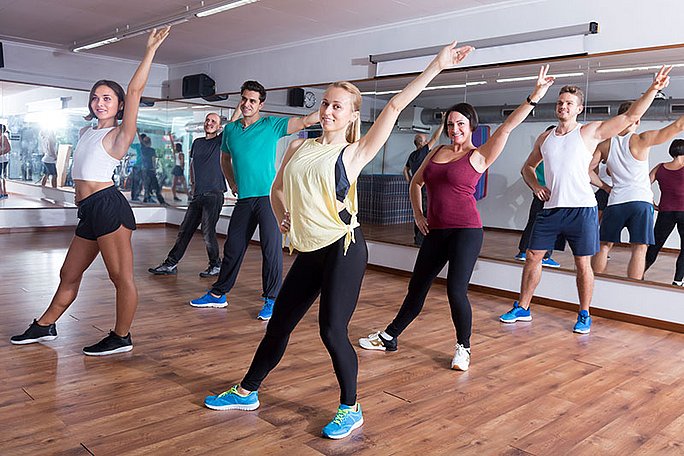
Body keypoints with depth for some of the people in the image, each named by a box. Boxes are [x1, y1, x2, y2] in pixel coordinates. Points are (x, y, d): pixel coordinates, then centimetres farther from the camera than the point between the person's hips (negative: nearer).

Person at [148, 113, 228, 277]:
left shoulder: (220, 141, 1)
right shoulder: (197, 142, 16)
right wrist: (193, 183, 18)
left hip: (214, 194, -6)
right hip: (198, 195, 6)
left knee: (207, 231, -8)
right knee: (185, 230, 8)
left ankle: (216, 265, 9)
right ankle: (170, 264, 15)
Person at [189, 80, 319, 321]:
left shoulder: (271, 125, -1)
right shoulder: (230, 129, 13)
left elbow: (305, 121, -11)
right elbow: (225, 158, 28)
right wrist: (232, 183, 17)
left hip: (268, 196, -4)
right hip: (244, 199, 5)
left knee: (271, 248, -5)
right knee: (233, 247, 12)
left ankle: (271, 299, 5)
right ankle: (218, 294, 25)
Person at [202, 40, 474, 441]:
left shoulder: (354, 153, -2)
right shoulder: (299, 147, 12)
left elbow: (395, 107, -9)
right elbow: (278, 189, 26)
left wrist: (437, 66, -13)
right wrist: (283, 217, 8)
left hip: (344, 248, -5)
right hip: (309, 251, 5)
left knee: (333, 330, -7)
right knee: (279, 323, 13)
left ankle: (351, 410, 14)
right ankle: (247, 392, 31)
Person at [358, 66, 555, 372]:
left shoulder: (479, 156, -3)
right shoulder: (437, 152, 13)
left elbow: (507, 127, -15)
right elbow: (416, 182, 24)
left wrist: (534, 97, -23)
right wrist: (418, 214, 13)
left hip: (466, 230, -5)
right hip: (436, 231, 5)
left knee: (456, 290, -13)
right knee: (417, 287, 12)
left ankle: (463, 347, 10)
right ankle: (389, 337, 25)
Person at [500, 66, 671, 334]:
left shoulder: (590, 132, -1)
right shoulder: (545, 138, 12)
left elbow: (631, 116, -4)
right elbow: (528, 166, 23)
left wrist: (653, 89, -13)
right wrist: (535, 186, 4)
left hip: (582, 209, -4)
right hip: (551, 209, 4)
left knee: (583, 264, 2)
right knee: (533, 257, 6)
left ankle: (584, 315, 18)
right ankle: (522, 308, 18)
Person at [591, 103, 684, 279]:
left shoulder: (605, 144, 4)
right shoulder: (640, 140, -5)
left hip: (615, 201, 3)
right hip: (640, 201, -3)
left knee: (604, 245, 14)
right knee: (639, 249, 0)